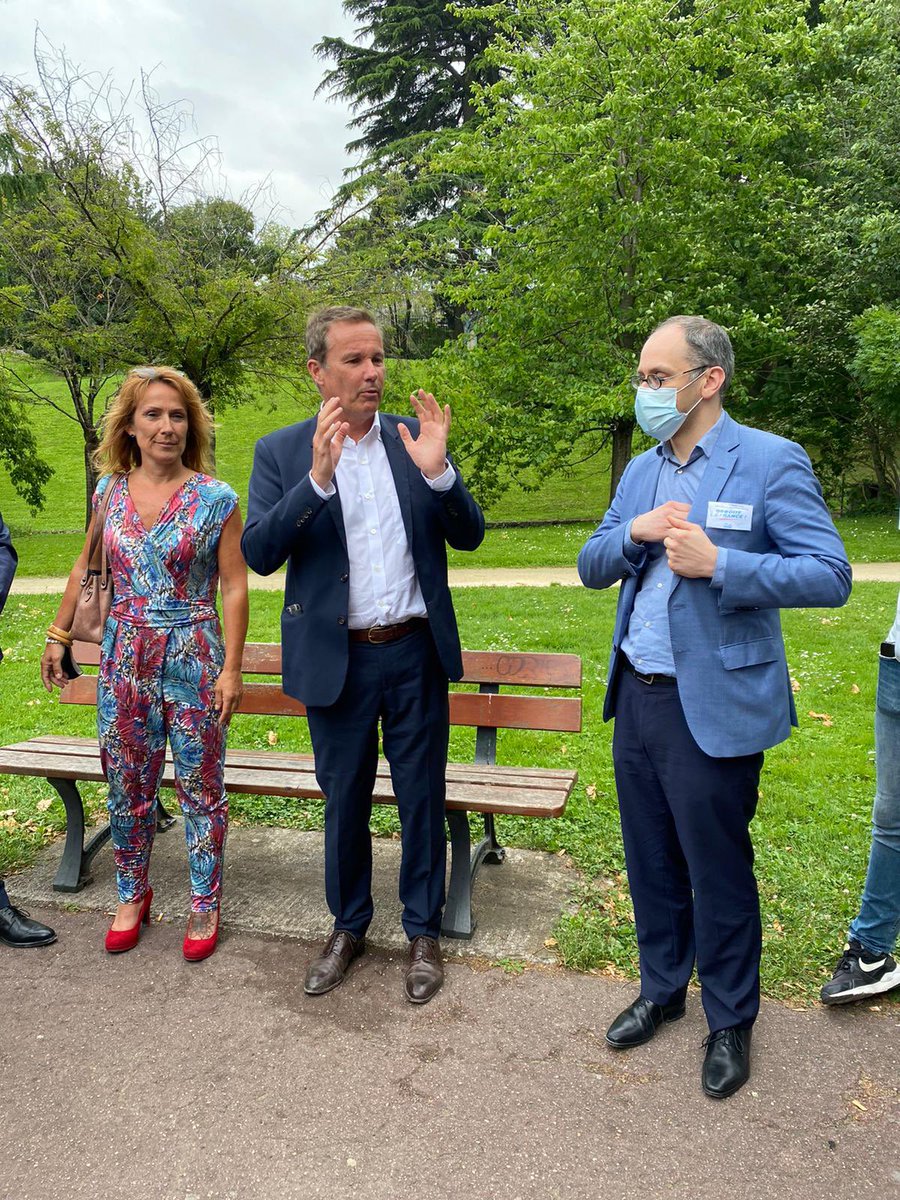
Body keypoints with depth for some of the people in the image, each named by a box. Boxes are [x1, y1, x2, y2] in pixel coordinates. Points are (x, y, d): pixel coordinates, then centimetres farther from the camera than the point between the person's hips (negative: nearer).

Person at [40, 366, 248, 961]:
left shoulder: (216, 498, -8)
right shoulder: (110, 492, 4)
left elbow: (234, 588, -8)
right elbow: (86, 569, 16)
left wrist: (231, 668, -11)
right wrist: (58, 635, 16)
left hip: (195, 660, -3)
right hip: (125, 660, 4)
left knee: (201, 786, 7)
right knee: (127, 787, 14)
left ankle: (206, 903, 25)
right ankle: (133, 895, 35)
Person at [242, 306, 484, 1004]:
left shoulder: (413, 438, 1)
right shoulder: (281, 453, -3)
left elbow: (469, 537, -2)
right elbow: (259, 554, -14)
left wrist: (438, 471, -21)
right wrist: (317, 478, -28)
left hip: (416, 653, 1)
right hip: (335, 659, 0)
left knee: (422, 798, 11)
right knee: (344, 801, 15)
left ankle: (424, 931, 31)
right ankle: (348, 927, 37)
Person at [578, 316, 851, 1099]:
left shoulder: (770, 461, -9)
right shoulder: (642, 471, 10)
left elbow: (830, 575, -14)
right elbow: (591, 569, 10)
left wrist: (719, 564, -25)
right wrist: (632, 534, -10)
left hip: (713, 705, -6)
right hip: (636, 698, 6)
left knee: (718, 872, 9)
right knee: (651, 862, 19)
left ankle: (731, 1021, 32)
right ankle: (661, 989, 40)